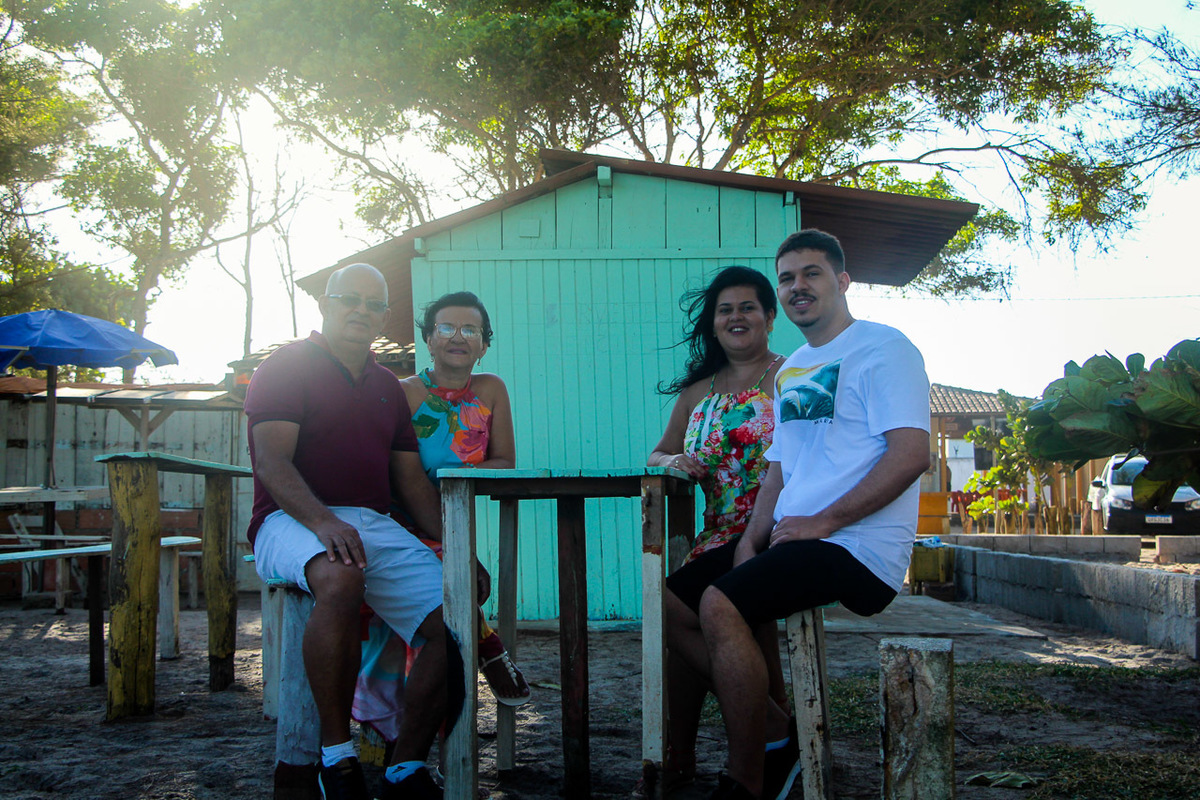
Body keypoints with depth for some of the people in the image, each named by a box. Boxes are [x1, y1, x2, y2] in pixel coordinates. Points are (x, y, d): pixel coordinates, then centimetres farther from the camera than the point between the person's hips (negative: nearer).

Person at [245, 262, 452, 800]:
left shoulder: (387, 386, 23)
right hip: (294, 520, -5)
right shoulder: (286, 367, 4)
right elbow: (272, 462, -10)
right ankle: (336, 756, -27)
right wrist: (323, 521, -28)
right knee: (339, 579, -40)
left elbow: (412, 481, 21)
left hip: (377, 525, 6)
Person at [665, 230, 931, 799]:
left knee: (720, 605, -28)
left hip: (859, 548, -9)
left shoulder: (882, 348, -5)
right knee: (670, 601, 0)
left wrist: (822, 522, -18)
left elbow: (912, 455, -17)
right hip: (791, 540, 9)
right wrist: (753, 538, 2)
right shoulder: (791, 371, 21)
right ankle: (774, 737, 4)